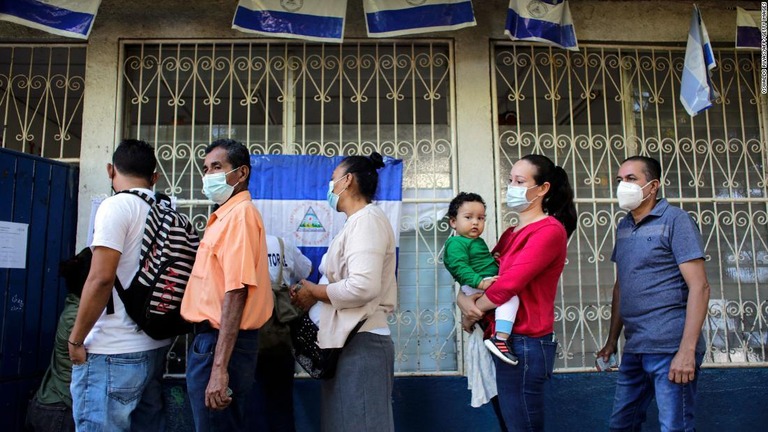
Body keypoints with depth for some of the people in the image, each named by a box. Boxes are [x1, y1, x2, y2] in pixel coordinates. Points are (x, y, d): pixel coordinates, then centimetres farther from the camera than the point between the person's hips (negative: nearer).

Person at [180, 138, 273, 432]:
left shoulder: (240, 213, -14)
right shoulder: (226, 215, 15)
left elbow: (236, 292, -22)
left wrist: (219, 368, -26)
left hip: (221, 343, -9)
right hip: (209, 339, 9)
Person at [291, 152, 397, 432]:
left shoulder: (366, 218, -8)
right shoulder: (358, 222, 21)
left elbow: (364, 286, -22)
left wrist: (315, 292, -8)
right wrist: (313, 298, 5)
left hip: (361, 343, -9)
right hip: (350, 340, 9)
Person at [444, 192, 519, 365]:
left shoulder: (478, 241, 24)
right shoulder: (456, 243, -9)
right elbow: (461, 268, -21)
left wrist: (494, 259, 14)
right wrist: (481, 282, -31)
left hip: (487, 282, 11)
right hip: (474, 286, -11)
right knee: (510, 296, -31)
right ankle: (500, 338, -38)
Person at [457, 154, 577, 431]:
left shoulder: (550, 230, -11)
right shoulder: (510, 234, 16)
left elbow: (510, 283, -21)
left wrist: (474, 308, -8)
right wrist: (463, 299, -8)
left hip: (526, 344, -9)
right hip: (504, 341, 9)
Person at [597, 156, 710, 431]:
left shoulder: (674, 220, -6)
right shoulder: (623, 227, 14)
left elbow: (699, 287, -13)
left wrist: (687, 350, -20)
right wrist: (612, 340, 18)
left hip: (670, 347, -7)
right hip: (634, 348, 7)